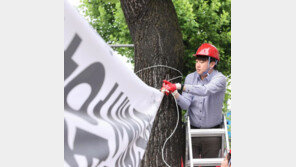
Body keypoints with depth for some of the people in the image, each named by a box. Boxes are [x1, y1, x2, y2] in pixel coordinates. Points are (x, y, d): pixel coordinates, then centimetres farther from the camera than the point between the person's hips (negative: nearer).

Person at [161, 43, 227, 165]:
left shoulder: (220, 79, -13)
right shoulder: (190, 78, 0)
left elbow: (206, 90, -35)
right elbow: (185, 105, -10)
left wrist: (179, 86, -41)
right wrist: (174, 92, -31)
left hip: (212, 135, -2)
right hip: (192, 131, 3)